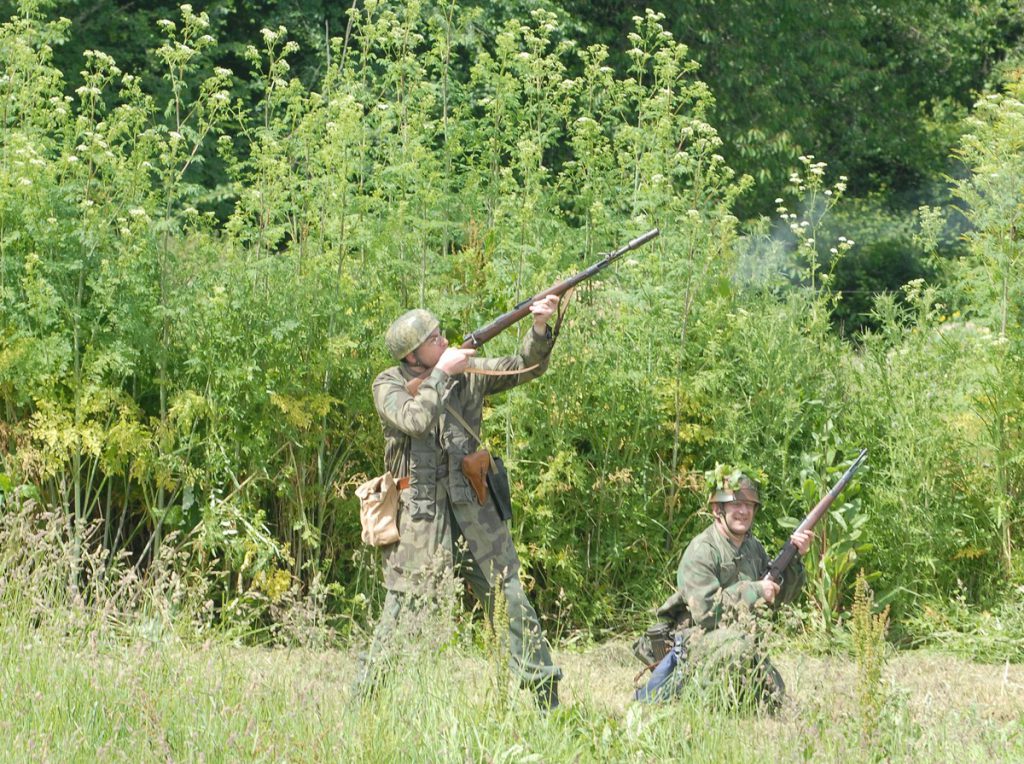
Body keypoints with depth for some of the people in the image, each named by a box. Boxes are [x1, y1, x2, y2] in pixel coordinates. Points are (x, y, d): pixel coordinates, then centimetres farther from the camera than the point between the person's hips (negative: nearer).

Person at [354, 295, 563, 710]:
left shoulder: (466, 372, 7)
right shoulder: (389, 385, -3)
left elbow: (525, 368, 7)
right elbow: (415, 420, -21)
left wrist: (540, 329, -10)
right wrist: (441, 373, -15)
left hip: (472, 509, 4)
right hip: (419, 516, -4)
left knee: (509, 596, 4)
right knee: (404, 609, -3)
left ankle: (547, 698, 8)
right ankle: (364, 698, 8)